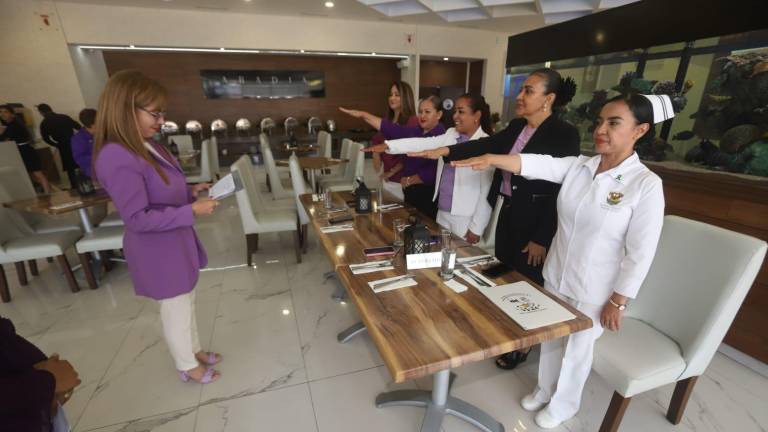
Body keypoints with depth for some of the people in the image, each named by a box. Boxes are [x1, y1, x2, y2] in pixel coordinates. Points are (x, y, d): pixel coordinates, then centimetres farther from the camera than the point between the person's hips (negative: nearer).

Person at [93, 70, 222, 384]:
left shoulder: (145, 145, 2)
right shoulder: (118, 159, -27)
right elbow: (138, 219, -26)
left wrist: (191, 191, -1)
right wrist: (193, 211, -25)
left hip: (176, 241, 9)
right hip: (158, 250, -9)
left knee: (187, 302, 24)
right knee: (176, 311, 12)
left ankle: (194, 350, 46)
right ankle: (188, 367, 36)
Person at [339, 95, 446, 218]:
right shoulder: (415, 132, 9)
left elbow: (433, 173, -22)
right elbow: (389, 128, 2)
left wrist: (409, 181, -10)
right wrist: (363, 115, -5)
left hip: (429, 197, -7)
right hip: (410, 193, 7)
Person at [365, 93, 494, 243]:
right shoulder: (450, 134, 7)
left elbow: (487, 191, -13)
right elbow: (422, 144, -1)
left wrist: (476, 228, -13)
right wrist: (388, 145, -13)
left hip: (465, 220, -6)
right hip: (442, 213, 6)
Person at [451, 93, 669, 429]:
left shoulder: (646, 185, -17)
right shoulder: (579, 166, -3)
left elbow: (640, 253, -16)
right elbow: (536, 164, -17)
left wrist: (618, 302, -13)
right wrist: (492, 159, -33)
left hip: (593, 291, -4)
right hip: (555, 276, 5)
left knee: (576, 350, 17)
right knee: (549, 339, 23)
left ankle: (562, 404, 45)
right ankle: (545, 389, 50)